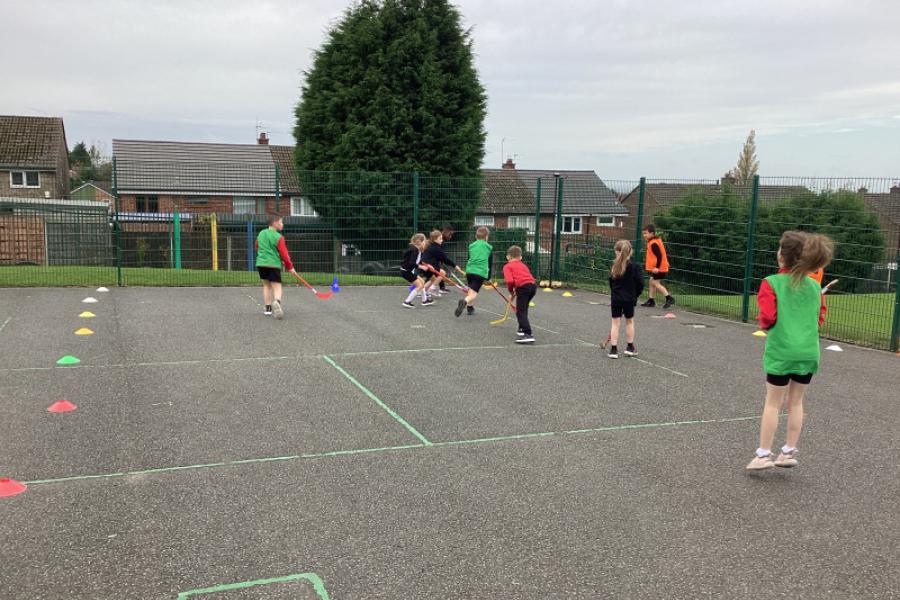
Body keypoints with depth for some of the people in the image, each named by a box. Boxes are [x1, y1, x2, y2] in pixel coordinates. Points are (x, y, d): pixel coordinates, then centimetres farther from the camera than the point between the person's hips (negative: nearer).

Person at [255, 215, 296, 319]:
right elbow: (284, 253, -10)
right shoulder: (278, 237, -9)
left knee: (266, 285, 17)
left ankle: (268, 308, 17)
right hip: (274, 264, -6)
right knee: (277, 286, -4)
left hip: (261, 263, 6)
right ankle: (277, 302, -34)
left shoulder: (261, 234, 11)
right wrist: (290, 267, 0)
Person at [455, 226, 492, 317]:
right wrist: (488, 277, 20)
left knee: (471, 290, 26)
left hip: (469, 270, 3)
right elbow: (490, 263, 11)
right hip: (481, 272, -3)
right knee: (473, 293, -9)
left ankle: (470, 307, 32)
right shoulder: (489, 247, 9)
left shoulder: (471, 245, 15)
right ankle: (464, 302, -37)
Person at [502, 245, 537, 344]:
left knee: (520, 312, -6)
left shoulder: (507, 266, 10)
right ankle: (523, 329, 41)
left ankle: (528, 334, -19)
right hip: (533, 285, 7)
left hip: (523, 287, -7)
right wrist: (516, 293, 28)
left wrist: (512, 293, 10)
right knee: (523, 309, 28)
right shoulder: (523, 265, 30)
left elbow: (510, 281, -8)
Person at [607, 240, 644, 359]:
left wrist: (614, 294, 13)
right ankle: (630, 347, 23)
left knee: (615, 322, 5)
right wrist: (635, 295, 7)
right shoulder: (634, 267, -10)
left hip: (616, 299, 1)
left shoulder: (614, 267, -2)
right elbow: (640, 284, -8)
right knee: (629, 321, 15)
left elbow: (611, 283, 5)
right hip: (629, 299, -1)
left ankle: (613, 349, 2)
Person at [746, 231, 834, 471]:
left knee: (773, 403, 5)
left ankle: (764, 454, 8)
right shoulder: (814, 286, 4)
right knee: (796, 402, 14)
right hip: (808, 352, 4)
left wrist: (763, 323, 6)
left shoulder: (771, 283, -10)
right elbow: (820, 318, 8)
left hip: (781, 351, -4)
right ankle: (789, 452, 21)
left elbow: (767, 318, -15)